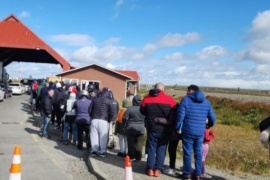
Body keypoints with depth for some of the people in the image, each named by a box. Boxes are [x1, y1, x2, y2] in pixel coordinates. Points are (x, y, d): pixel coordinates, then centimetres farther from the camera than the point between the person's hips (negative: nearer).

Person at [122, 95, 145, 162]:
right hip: (141, 128, 1)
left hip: (131, 128, -1)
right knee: (139, 144, 6)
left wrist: (125, 127, 8)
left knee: (131, 143, 7)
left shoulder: (129, 109, -7)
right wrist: (144, 126, 14)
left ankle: (131, 157, 11)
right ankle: (138, 157, 7)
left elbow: (125, 118, -6)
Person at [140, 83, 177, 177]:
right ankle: (157, 169, 10)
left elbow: (142, 111, 10)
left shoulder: (147, 98, -3)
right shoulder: (169, 99, -7)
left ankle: (150, 169, 12)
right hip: (164, 129, -1)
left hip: (152, 128, 1)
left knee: (151, 148, 11)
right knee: (161, 149, 9)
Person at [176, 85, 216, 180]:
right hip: (200, 132, 4)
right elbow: (212, 118, 11)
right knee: (198, 153, 11)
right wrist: (209, 125, 30)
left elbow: (180, 115, -12)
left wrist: (178, 128, -2)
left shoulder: (186, 100, -6)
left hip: (188, 131, -4)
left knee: (187, 153, 6)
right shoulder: (206, 102, 9)